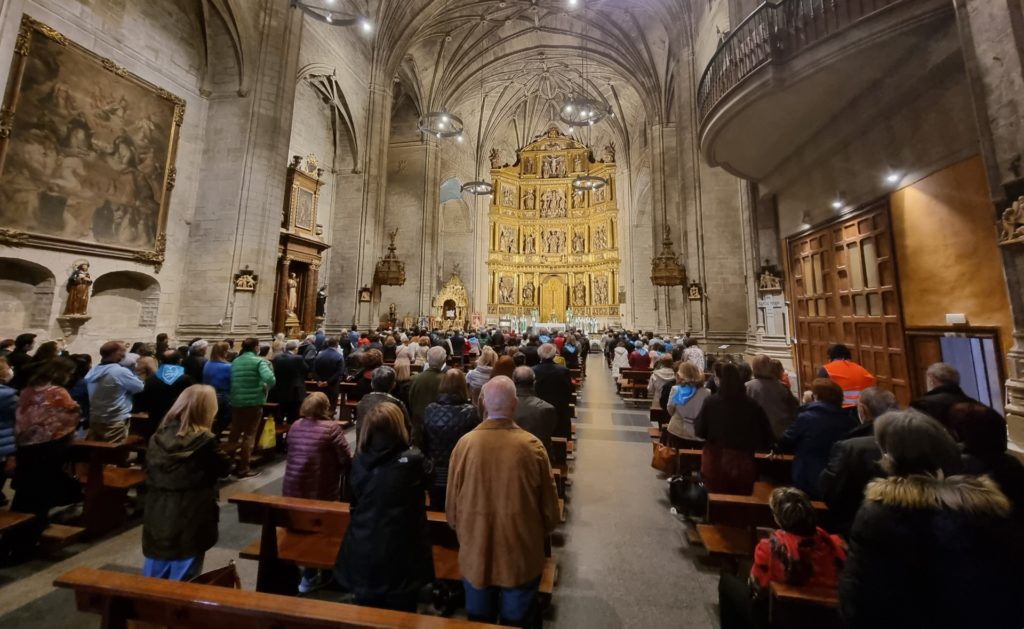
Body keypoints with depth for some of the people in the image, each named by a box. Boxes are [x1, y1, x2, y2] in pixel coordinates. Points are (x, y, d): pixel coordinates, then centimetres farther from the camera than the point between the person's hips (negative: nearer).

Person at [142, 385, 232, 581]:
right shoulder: (204, 440, -21)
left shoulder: (159, 436, -2)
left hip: (157, 519, 6)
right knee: (182, 583, 10)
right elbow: (224, 468, -9)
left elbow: (150, 473, 9)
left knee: (153, 580, 23)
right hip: (190, 521, -6)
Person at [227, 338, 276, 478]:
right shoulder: (259, 361, -11)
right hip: (253, 402, -5)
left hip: (236, 402, 5)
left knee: (234, 433, 20)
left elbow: (231, 381, 9)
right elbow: (269, 379, -25)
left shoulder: (235, 361, 7)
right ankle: (243, 468, 9)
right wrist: (266, 386, -5)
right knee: (249, 434, 5)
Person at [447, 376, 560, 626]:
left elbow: (452, 505, -4)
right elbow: (549, 507, -8)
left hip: (475, 554, 2)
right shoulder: (532, 446, -20)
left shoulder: (465, 444, -17)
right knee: (514, 620, 22)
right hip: (521, 555, -1)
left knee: (478, 619, 25)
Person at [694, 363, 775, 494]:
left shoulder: (710, 402, -11)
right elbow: (766, 437, -1)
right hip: (743, 464, 1)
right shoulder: (752, 405, -8)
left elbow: (699, 431, -4)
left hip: (715, 462, -1)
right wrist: (747, 445, 16)